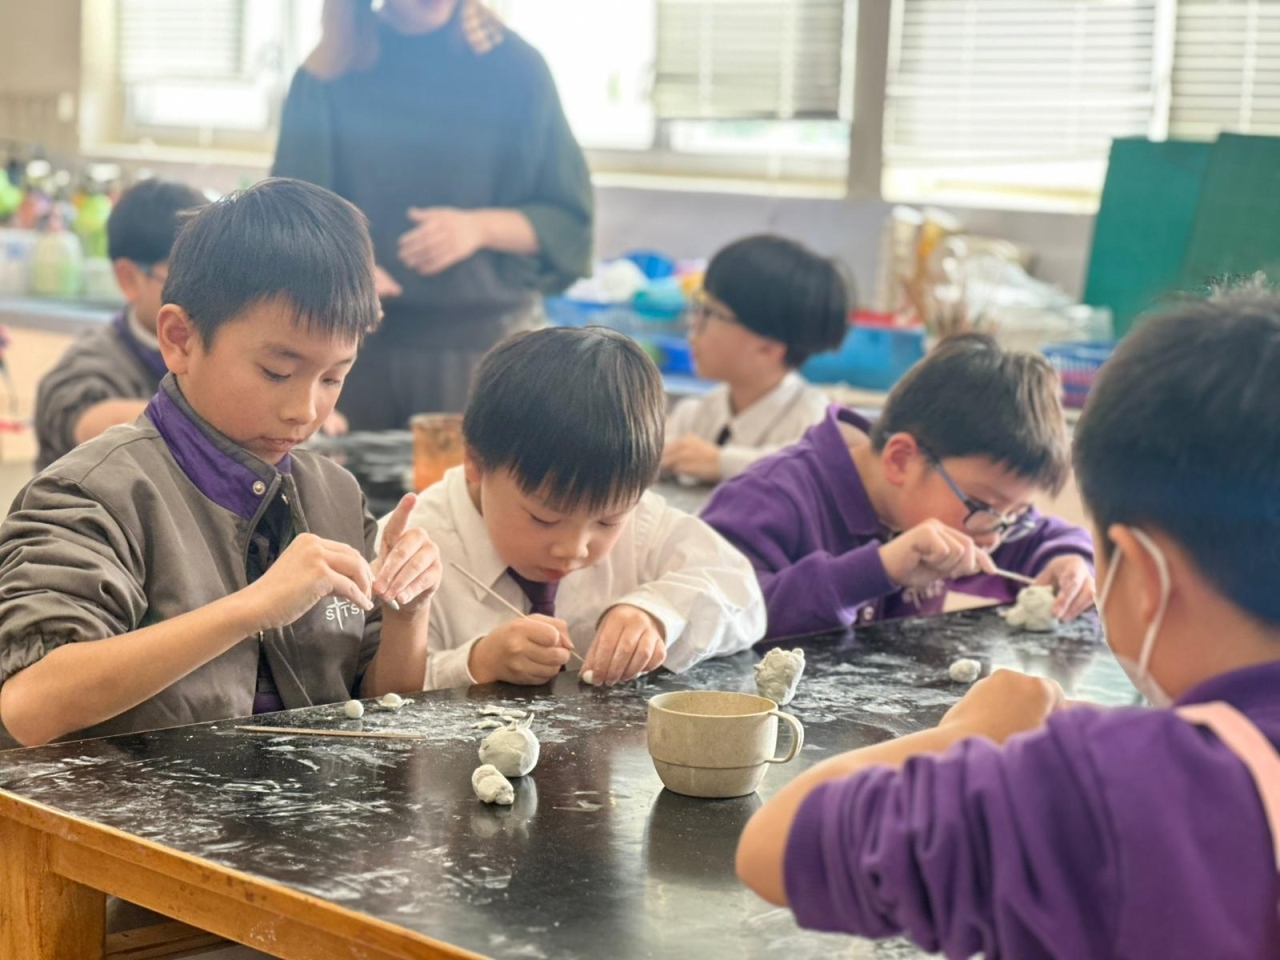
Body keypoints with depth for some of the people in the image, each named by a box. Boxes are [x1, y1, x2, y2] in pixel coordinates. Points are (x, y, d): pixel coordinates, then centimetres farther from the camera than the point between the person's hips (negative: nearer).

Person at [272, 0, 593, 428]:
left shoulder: (512, 67, -2)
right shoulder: (329, 75, 1)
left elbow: (568, 222, 1)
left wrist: (479, 228, -18)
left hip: (484, 343, -1)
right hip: (358, 340, 1)